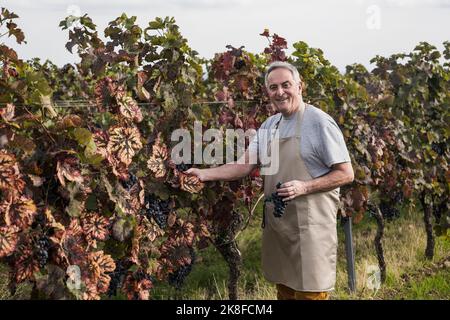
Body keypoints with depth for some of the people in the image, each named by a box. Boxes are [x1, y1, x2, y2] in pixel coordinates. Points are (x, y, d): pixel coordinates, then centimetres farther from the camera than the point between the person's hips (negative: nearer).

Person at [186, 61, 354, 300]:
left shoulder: (319, 122, -10)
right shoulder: (269, 125, 11)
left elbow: (345, 174, -10)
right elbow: (244, 165, 7)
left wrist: (304, 187, -22)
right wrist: (204, 174, -6)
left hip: (309, 225, -6)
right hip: (276, 223, 7)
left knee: (310, 292, 0)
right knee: (284, 289, 17)